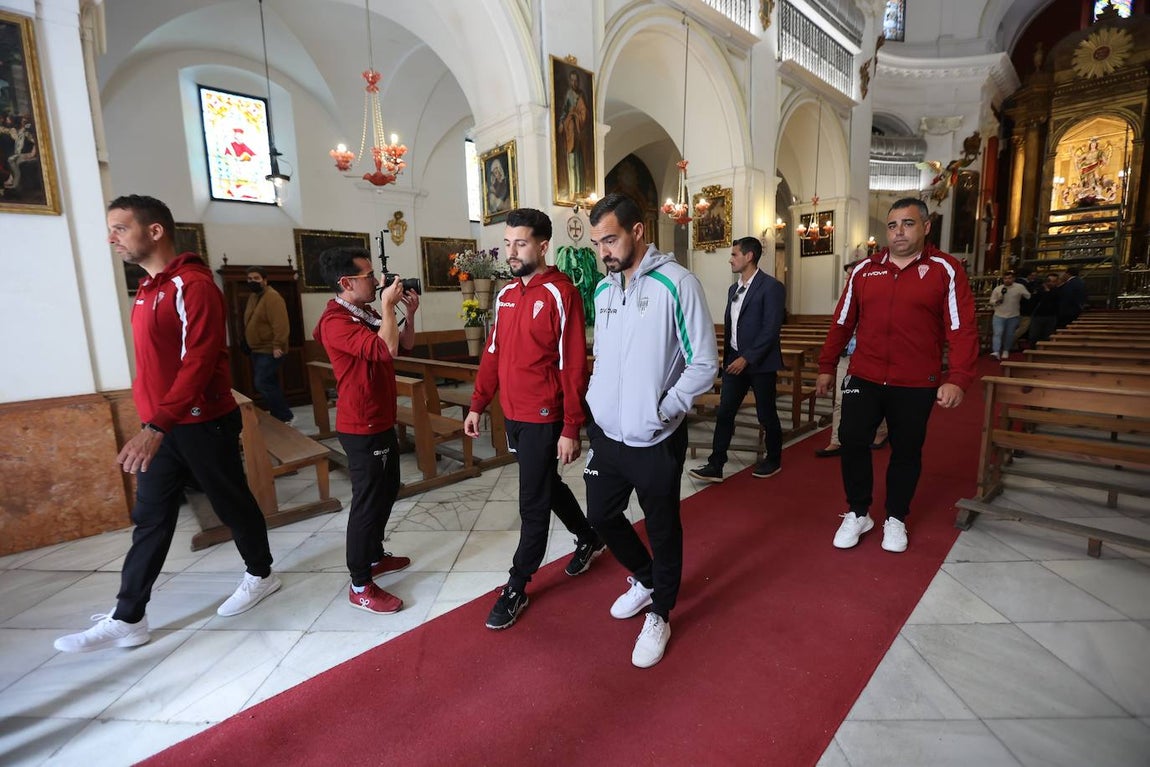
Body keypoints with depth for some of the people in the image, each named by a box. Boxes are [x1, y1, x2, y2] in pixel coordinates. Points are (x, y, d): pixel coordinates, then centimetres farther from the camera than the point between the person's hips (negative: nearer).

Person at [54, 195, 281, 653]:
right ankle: (127, 619, 21)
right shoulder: (148, 288, 13)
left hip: (202, 424, -8)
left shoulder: (193, 286, -16)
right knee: (149, 520, 12)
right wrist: (152, 426, 18)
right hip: (161, 426, 8)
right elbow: (155, 364, 17)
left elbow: (198, 364, -24)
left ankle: (261, 575, 28)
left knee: (232, 504, 8)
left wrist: (156, 426, -28)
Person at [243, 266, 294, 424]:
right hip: (257, 350, 10)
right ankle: (277, 415, 21)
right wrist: (249, 346, 20)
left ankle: (285, 416, -6)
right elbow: (250, 323, 22)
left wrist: (277, 345, -28)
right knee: (269, 384, 13)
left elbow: (280, 324, -24)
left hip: (269, 350, -10)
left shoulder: (272, 297, -15)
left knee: (262, 383, -14)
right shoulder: (253, 297, 15)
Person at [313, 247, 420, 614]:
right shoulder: (337, 321, -20)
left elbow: (404, 344, 17)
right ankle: (360, 586, 10)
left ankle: (376, 556, 37)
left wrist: (409, 313, 2)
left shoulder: (368, 315, 11)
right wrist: (388, 304, -22)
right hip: (362, 427, -10)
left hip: (381, 422, 10)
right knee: (367, 500, -3)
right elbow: (386, 350, -33)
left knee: (388, 490, 20)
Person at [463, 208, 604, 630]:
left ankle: (517, 588, 23)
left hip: (543, 418, -8)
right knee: (546, 485, 22)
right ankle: (588, 538, 46)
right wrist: (477, 405, 10)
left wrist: (571, 430, -18)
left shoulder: (560, 293, -14)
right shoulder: (506, 294, 9)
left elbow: (573, 366, -17)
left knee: (533, 504, 5)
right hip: (512, 414, 8)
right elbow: (493, 354, 13)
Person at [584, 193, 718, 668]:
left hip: (654, 442, -6)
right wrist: (596, 403, 6)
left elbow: (704, 364, -13)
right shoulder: (603, 289, 7)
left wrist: (661, 410, -17)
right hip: (606, 434, 7)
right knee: (601, 517, 19)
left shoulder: (676, 283, -14)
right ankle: (645, 579, 46)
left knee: (663, 529, 12)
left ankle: (659, 615, 37)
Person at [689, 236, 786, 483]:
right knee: (724, 413, 1)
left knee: (766, 414, 8)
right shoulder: (734, 289, 13)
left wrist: (747, 358, -19)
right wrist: (727, 358, 13)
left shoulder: (771, 287, -10)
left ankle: (774, 460, 28)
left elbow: (771, 329, -16)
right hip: (735, 360, 6)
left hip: (760, 362, -6)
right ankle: (715, 466, 5)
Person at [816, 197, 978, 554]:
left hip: (916, 385, -1)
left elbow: (962, 329, -7)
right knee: (852, 439, -4)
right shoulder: (864, 270, 7)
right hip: (864, 377, 2)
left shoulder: (945, 270, -2)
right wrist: (826, 367, 11)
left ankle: (895, 519, 29)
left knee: (906, 451, 10)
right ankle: (857, 513, 16)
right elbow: (842, 323, 10)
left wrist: (958, 379, -16)